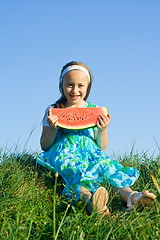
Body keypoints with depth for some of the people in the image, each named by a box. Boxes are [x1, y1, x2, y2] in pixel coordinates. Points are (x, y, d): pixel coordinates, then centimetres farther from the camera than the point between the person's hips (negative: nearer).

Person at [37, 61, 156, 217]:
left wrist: (103, 130, -7)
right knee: (72, 168, -38)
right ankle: (88, 197, -66)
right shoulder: (53, 110, 10)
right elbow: (44, 146, 9)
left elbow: (102, 147, 14)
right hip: (64, 153, -2)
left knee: (106, 162, -32)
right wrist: (53, 129, -11)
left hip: (91, 153, 2)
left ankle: (130, 196, -50)